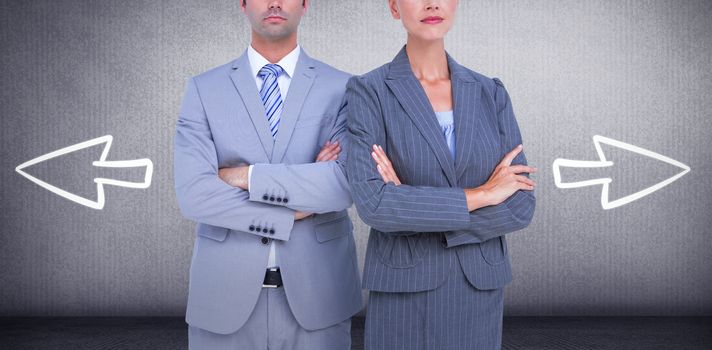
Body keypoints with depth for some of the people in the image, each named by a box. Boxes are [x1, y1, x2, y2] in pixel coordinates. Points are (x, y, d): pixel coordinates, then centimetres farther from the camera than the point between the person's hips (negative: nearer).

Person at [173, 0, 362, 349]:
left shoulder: (341, 89, -1)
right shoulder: (203, 89, 1)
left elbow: (344, 185, -15)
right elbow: (194, 195, -11)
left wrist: (247, 176, -16)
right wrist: (296, 209, -14)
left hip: (316, 294, 0)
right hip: (227, 295, 1)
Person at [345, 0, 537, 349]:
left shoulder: (492, 94, 4)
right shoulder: (367, 92, -7)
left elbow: (519, 206, -5)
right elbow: (373, 205, -20)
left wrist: (411, 208, -16)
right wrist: (482, 194, -16)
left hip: (476, 290, 4)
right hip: (404, 291, -3)